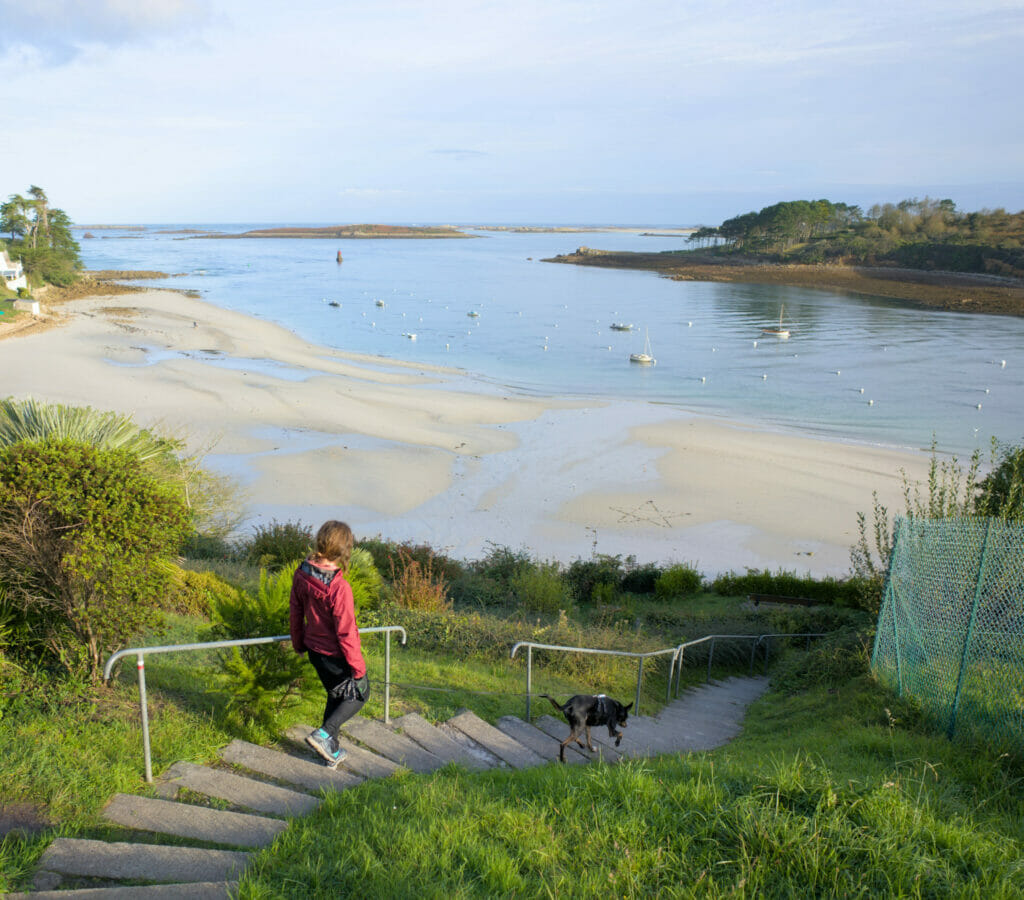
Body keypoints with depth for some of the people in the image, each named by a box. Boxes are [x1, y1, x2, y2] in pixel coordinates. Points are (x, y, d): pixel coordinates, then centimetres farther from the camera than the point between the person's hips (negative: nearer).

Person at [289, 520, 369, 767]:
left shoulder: (302, 573, -9)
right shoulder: (339, 588, -32)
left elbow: (296, 612, 5)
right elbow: (346, 632, -24)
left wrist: (299, 643, 21)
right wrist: (357, 665, -11)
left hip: (315, 650, 7)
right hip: (336, 655, -7)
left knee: (335, 696, 25)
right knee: (360, 693, 19)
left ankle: (332, 752, 35)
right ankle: (323, 734, 7)